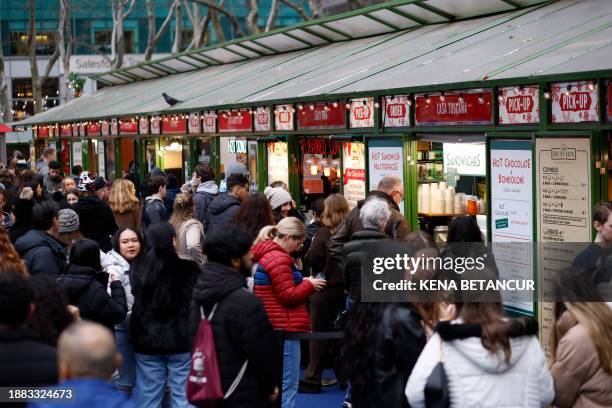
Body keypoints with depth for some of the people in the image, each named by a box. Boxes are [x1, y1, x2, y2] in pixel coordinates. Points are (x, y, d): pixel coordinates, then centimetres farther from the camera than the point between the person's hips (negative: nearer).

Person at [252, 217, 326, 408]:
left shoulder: (267, 254, 14)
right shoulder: (279, 259, -17)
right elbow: (288, 296, -18)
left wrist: (302, 283, 8)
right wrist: (309, 284, -5)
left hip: (274, 327, 11)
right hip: (284, 328, -11)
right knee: (288, 385, -7)